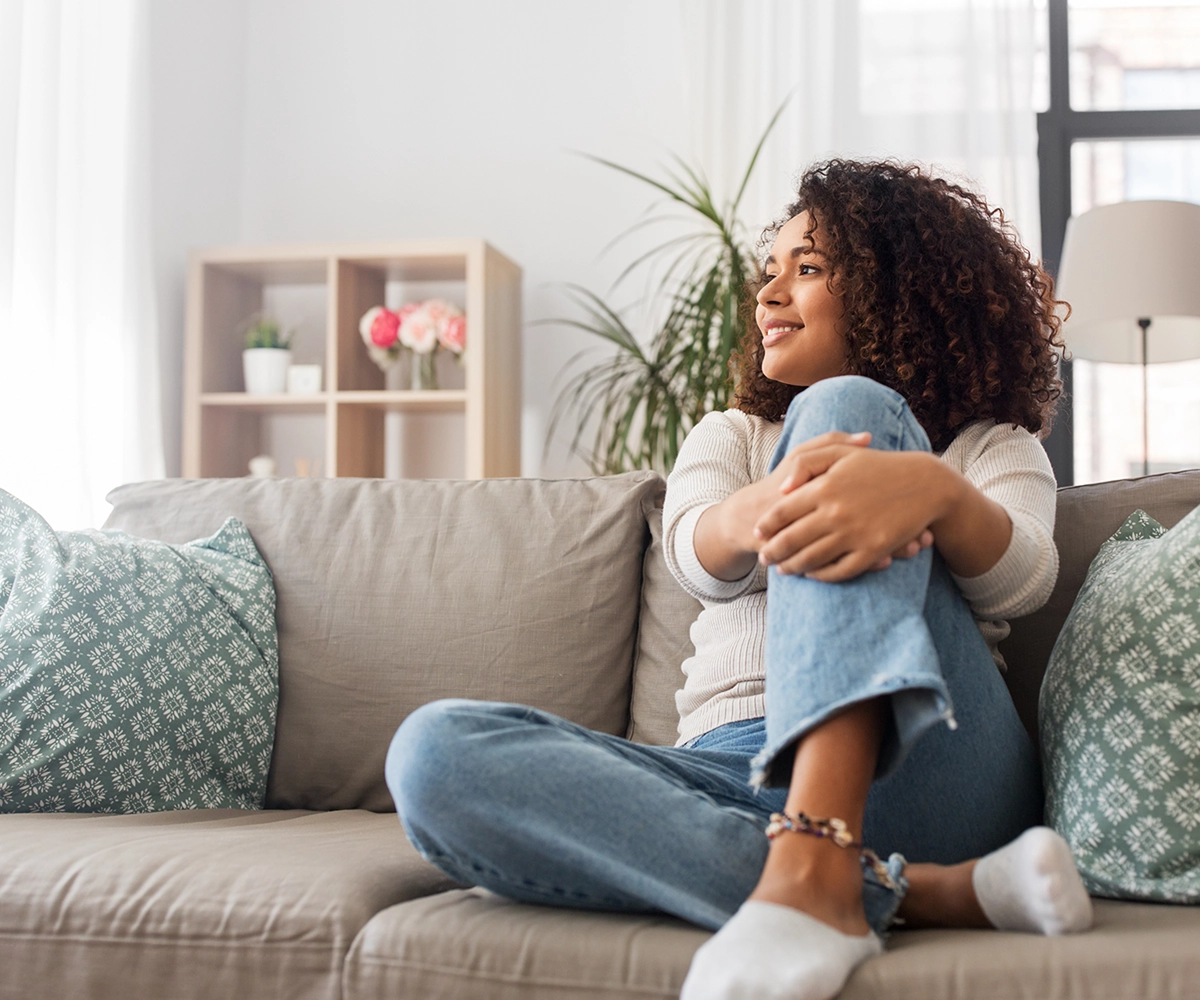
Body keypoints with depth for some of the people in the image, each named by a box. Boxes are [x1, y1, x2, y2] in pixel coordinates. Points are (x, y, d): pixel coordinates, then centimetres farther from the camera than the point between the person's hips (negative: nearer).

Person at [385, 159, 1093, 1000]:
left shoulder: (995, 447, 20)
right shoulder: (730, 435, 27)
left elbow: (1021, 580, -6)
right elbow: (700, 560, 1)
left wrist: (936, 492, -31)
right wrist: (769, 504, -25)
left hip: (920, 769, -2)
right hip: (736, 779, 3)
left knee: (845, 408, -19)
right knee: (435, 751, -24)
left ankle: (817, 870, -37)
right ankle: (913, 892, -31)